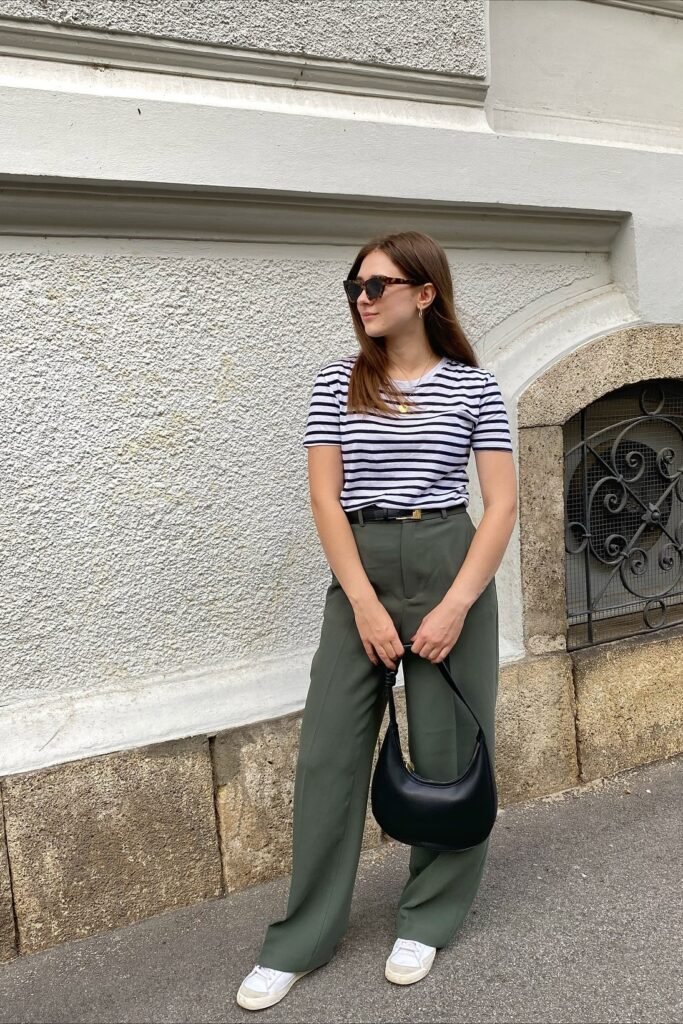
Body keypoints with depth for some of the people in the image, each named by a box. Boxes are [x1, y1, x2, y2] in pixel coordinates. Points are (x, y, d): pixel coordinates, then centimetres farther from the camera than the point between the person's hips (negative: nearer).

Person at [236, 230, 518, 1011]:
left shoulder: (474, 387, 0)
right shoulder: (338, 382, 3)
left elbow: (502, 505, -3)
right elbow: (325, 497, -2)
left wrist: (456, 604, -13)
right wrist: (365, 602, -11)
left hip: (450, 565, -1)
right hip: (359, 572, 1)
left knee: (447, 748, 7)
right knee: (328, 751, 3)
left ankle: (428, 918, 29)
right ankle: (300, 940, 18)